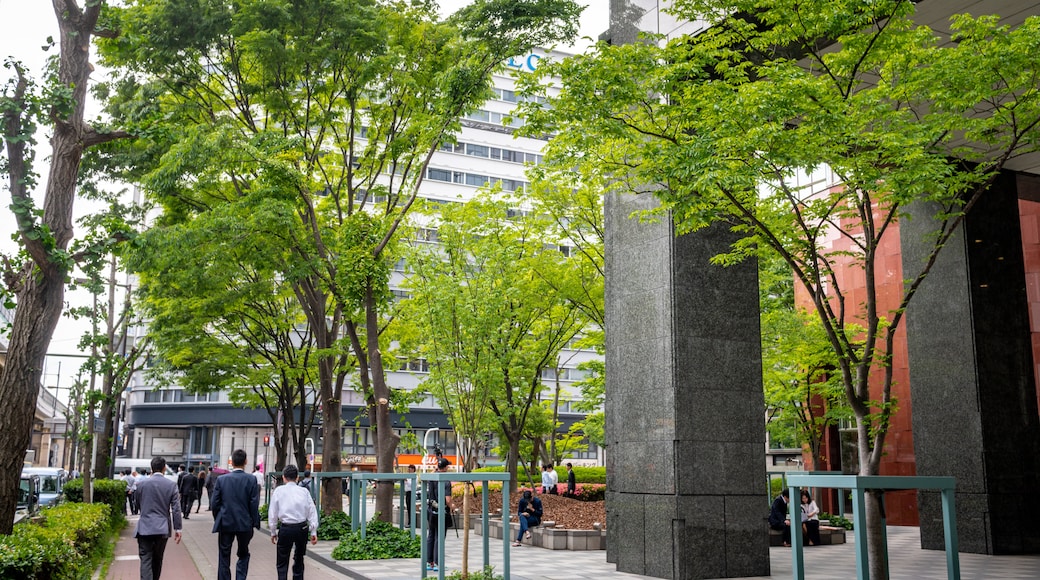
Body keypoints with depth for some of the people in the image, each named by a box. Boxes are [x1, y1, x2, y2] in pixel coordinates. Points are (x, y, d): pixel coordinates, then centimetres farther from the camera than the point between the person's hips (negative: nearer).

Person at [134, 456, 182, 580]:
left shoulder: (141, 483, -3)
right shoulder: (171, 485, -3)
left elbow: (136, 503, 11)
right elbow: (176, 509, -4)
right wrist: (177, 529, 3)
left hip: (145, 528, -2)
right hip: (163, 528, 2)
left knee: (146, 560, -4)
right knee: (157, 560, 17)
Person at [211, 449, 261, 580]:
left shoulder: (221, 479, -3)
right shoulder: (251, 480, -7)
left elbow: (214, 503, -2)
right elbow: (254, 504, -8)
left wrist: (218, 520, 13)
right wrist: (254, 523, 2)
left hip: (225, 524, 0)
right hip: (245, 524, 0)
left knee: (224, 557, 11)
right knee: (243, 554, 17)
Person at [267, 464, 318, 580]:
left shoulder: (279, 490, -1)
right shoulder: (304, 491, 3)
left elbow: (273, 513, 1)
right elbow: (312, 512, 2)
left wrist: (273, 532, 9)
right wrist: (313, 532, 6)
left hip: (285, 529, -2)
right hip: (302, 528, 2)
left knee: (282, 562, 7)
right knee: (299, 559, 19)